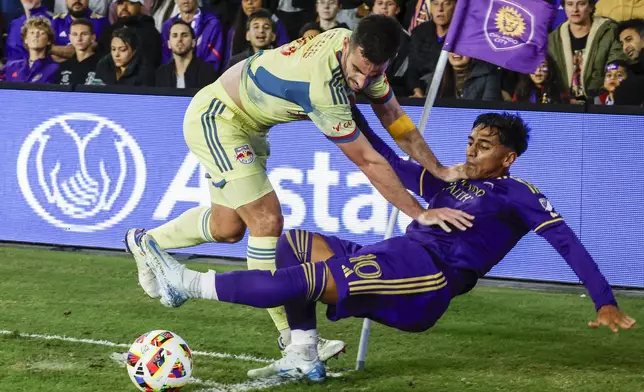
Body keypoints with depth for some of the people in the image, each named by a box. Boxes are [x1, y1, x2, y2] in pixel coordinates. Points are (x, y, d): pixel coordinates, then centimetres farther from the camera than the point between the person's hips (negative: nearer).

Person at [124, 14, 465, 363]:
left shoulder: (362, 52, -15)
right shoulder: (322, 87, -38)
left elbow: (394, 117, -2)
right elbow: (369, 163, -33)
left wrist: (439, 170, -7)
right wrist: (420, 214, -29)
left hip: (247, 124, 9)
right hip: (214, 118, -9)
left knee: (228, 227, 18)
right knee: (267, 220, -17)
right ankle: (290, 335, -11)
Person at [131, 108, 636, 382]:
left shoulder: (517, 194, 6)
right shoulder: (447, 182, 27)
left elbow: (566, 240, -2)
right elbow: (387, 160, 32)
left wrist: (605, 301, -13)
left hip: (429, 277, -8)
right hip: (393, 263, 8)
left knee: (308, 279, -22)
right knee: (295, 241, 2)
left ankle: (190, 284, -19)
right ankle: (304, 357, -7)